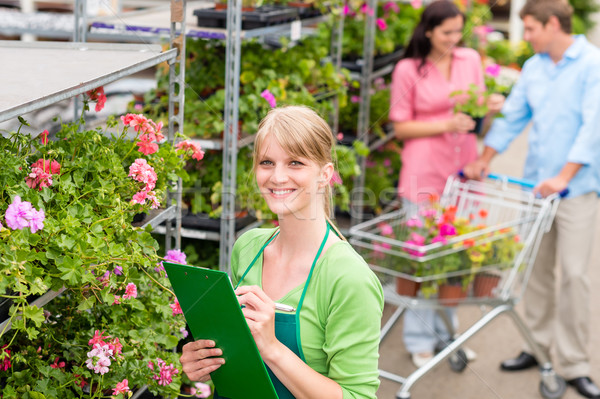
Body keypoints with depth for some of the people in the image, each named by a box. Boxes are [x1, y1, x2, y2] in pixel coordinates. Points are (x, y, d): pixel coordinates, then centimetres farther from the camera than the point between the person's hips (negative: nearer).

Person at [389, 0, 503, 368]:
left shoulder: (471, 60, 7)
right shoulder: (409, 70, -6)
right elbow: (401, 127, -4)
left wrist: (491, 107, -7)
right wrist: (445, 125, -16)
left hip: (463, 168, 4)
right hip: (425, 172, -4)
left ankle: (447, 331, 24)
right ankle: (420, 340, 13)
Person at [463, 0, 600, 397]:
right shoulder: (533, 67, 10)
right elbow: (513, 116, 18)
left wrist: (564, 176, -23)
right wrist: (485, 159, 12)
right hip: (536, 184, 6)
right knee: (536, 269, 11)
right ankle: (538, 346, 24)